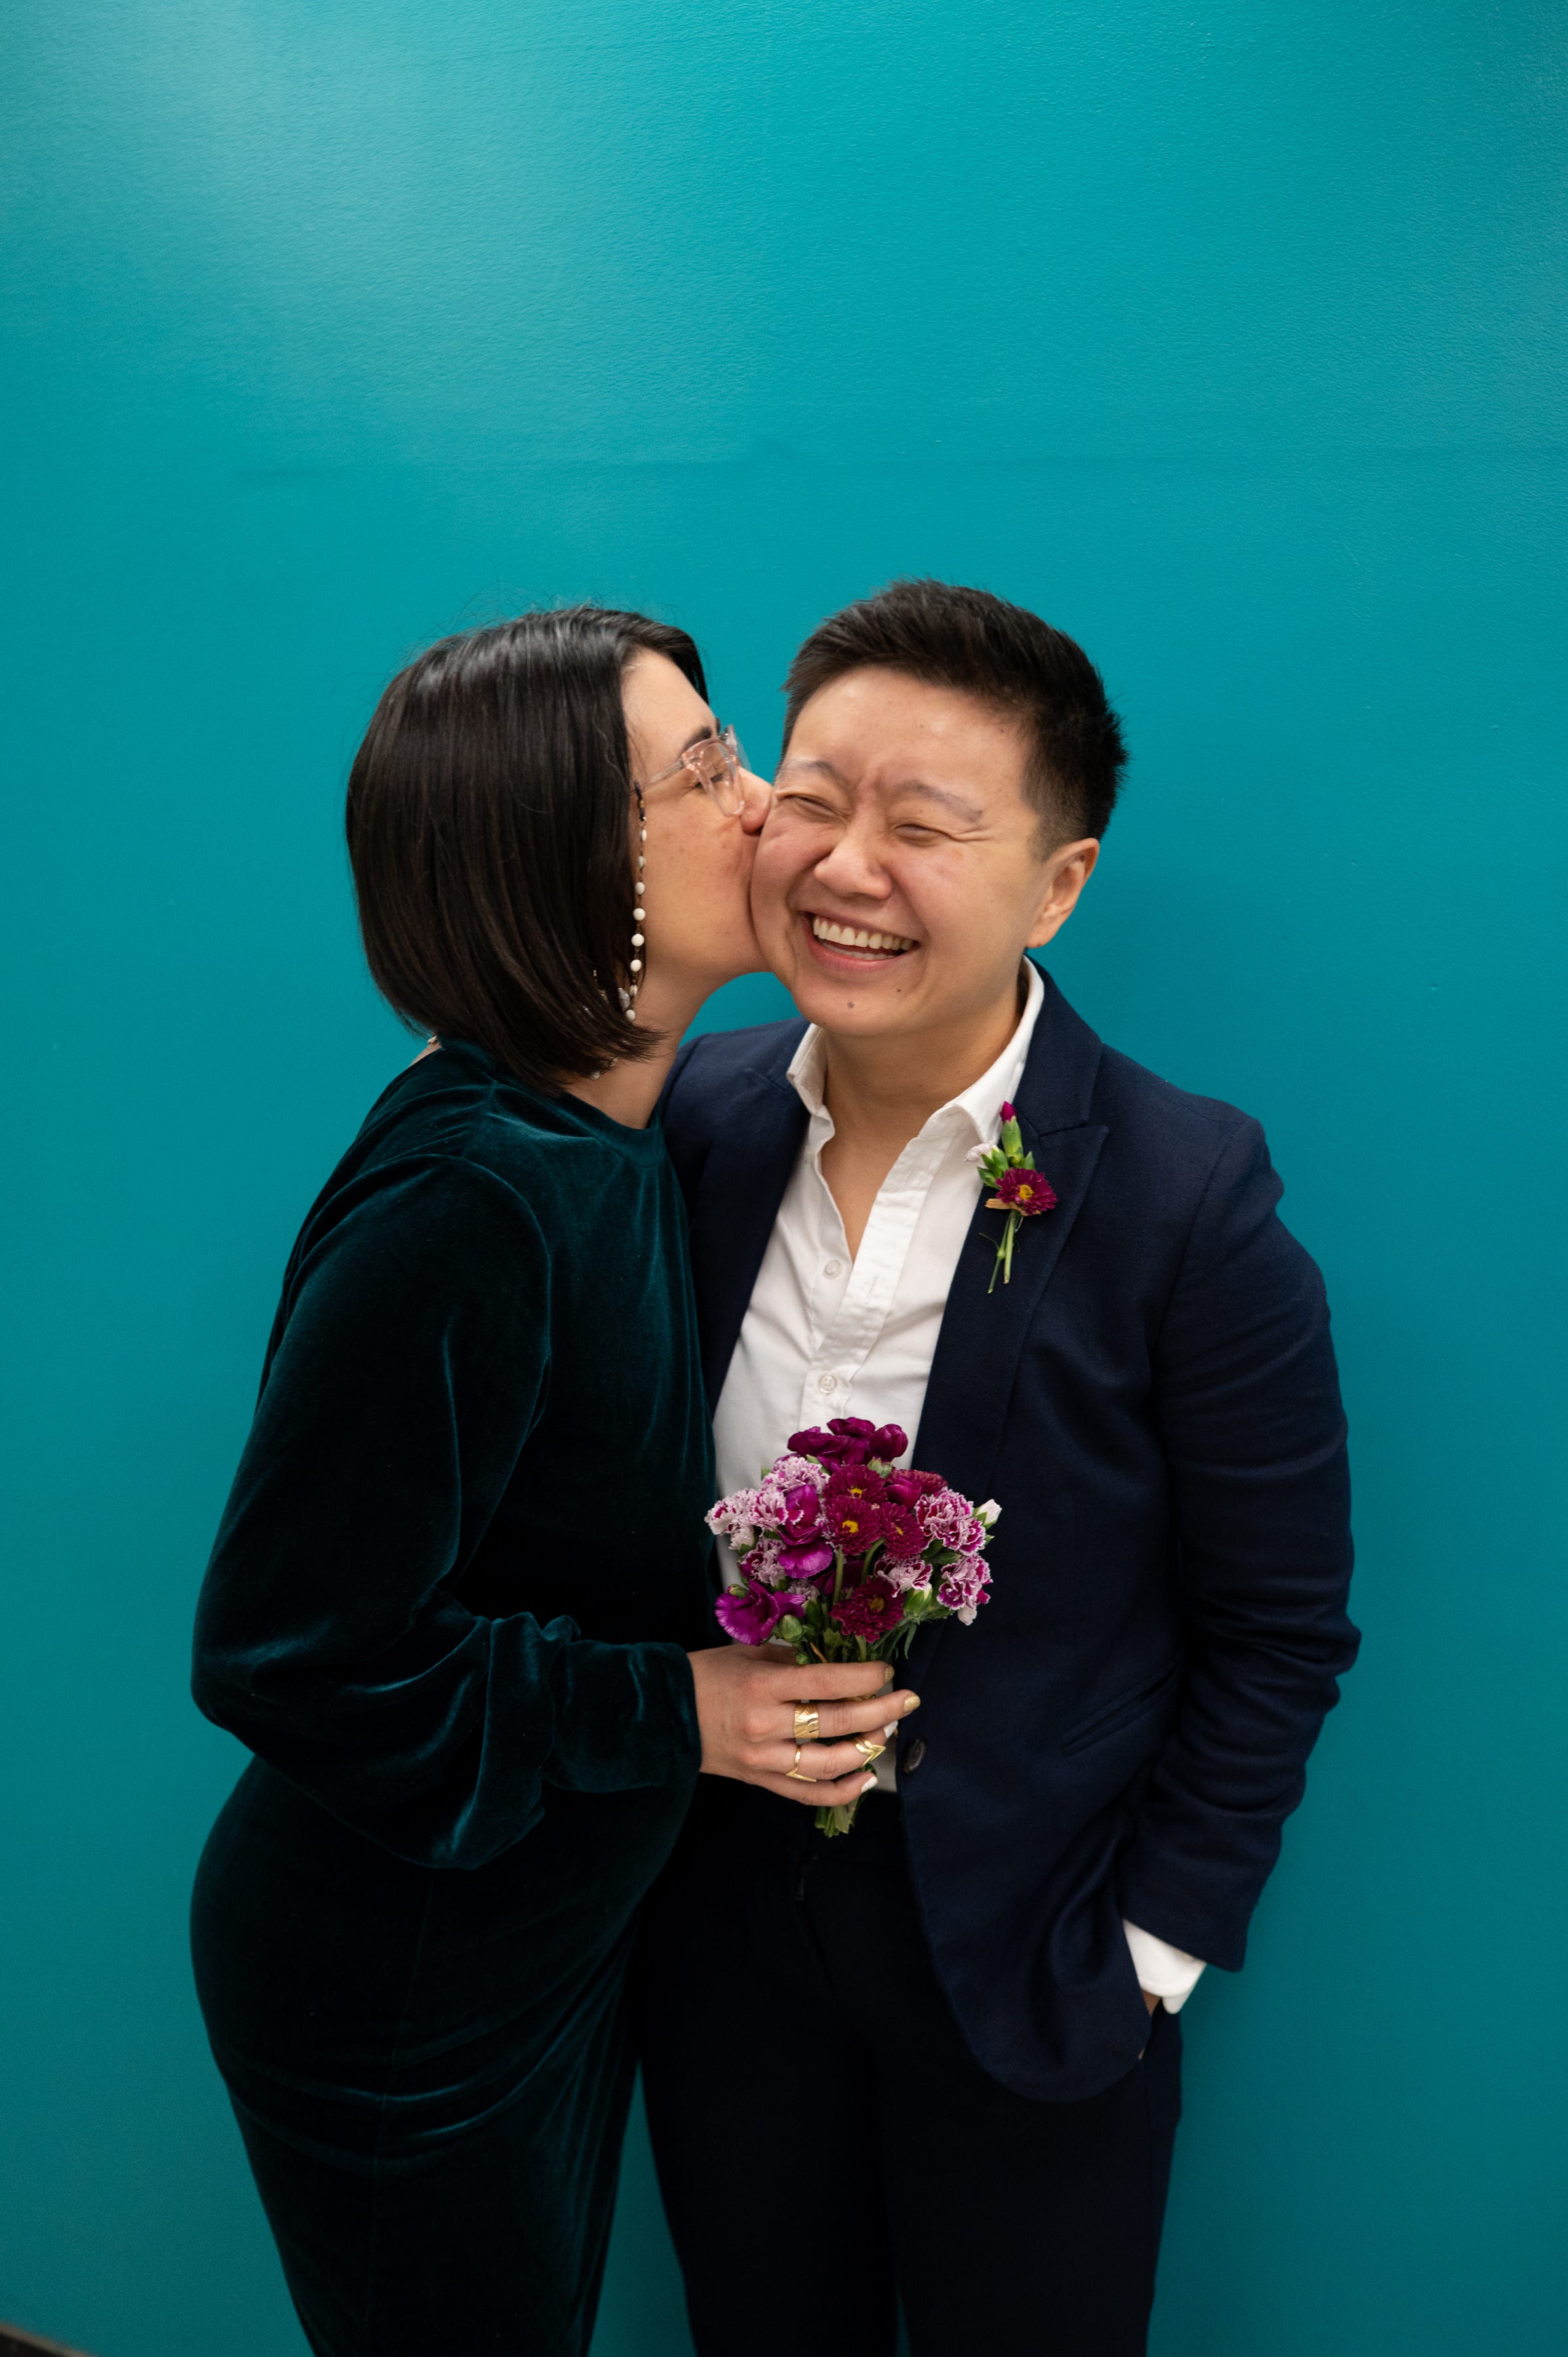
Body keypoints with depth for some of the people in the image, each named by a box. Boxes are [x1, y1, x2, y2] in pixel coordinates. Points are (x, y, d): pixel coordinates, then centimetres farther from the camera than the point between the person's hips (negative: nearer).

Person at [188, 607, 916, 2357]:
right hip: (395, 2002, -8)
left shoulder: (611, 1147, -3)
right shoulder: (462, 1200, -32)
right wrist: (674, 1709, -23)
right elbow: (286, 1650, -28)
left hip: (555, 1935, 8)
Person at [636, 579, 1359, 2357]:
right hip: (720, 1908, 4)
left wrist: (1145, 1952, -8)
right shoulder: (694, 1115, -7)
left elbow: (1277, 1636, -11)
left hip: (1020, 1951, -3)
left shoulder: (1189, 1198, -19)